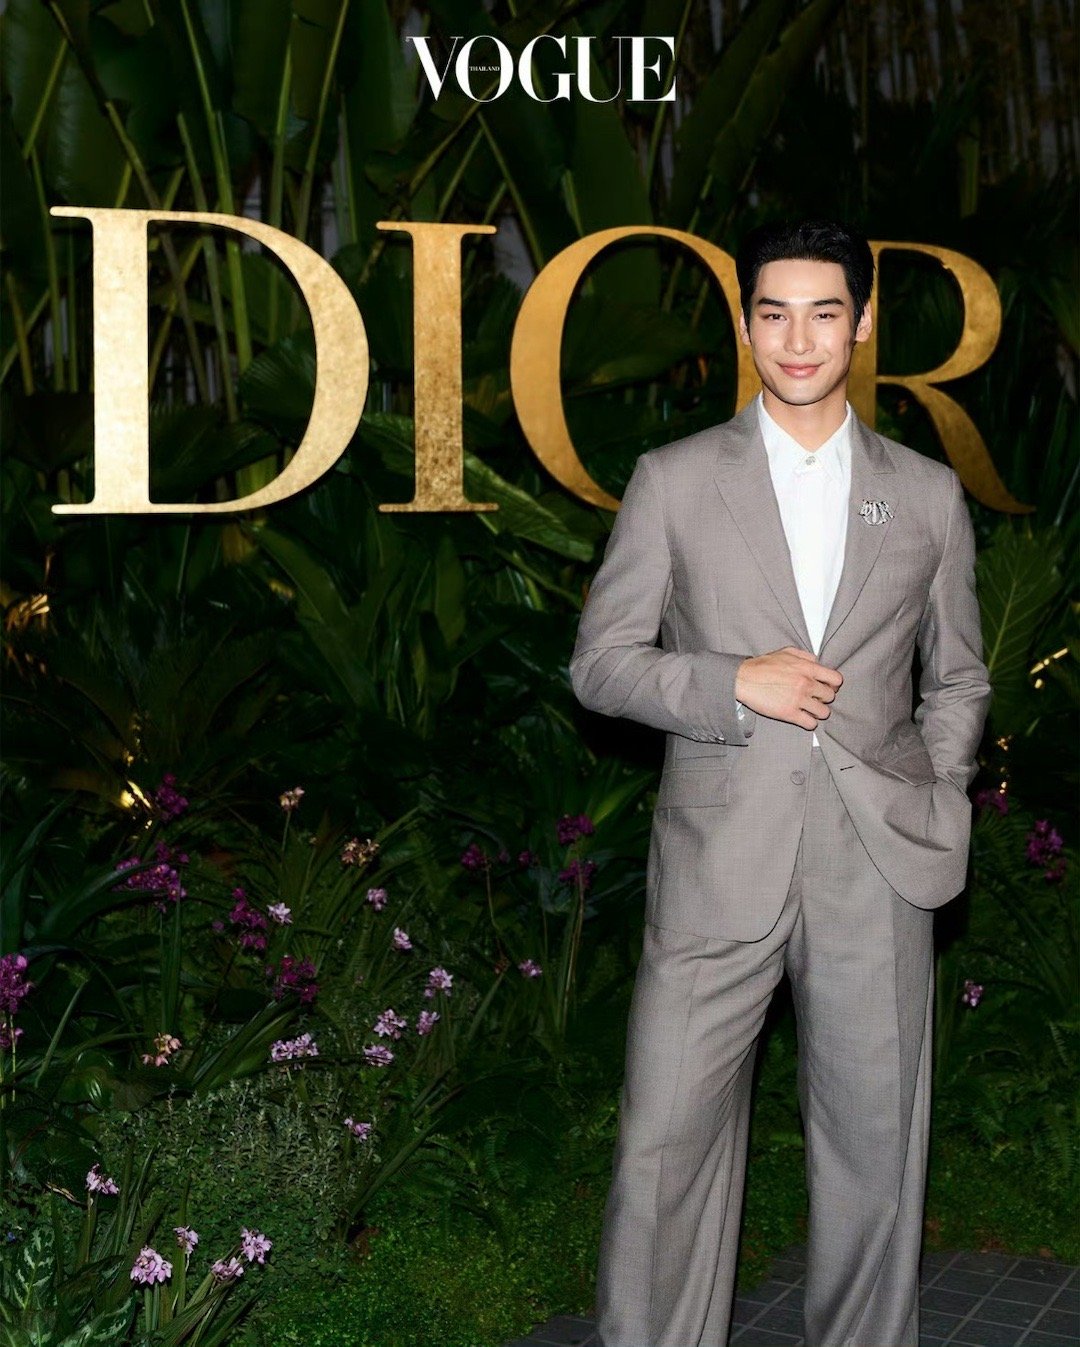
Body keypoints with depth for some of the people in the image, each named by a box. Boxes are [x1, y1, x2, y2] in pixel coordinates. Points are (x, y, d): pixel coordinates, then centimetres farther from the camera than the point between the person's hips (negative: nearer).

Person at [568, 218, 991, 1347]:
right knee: (666, 1145, 0)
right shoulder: (673, 482, 5)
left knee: (875, 1148, 8)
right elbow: (599, 664, 4)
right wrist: (733, 685, -11)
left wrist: (937, 811, 5)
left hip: (876, 870, 2)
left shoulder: (929, 495, 10)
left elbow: (957, 679, 18)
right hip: (719, 863, -1)